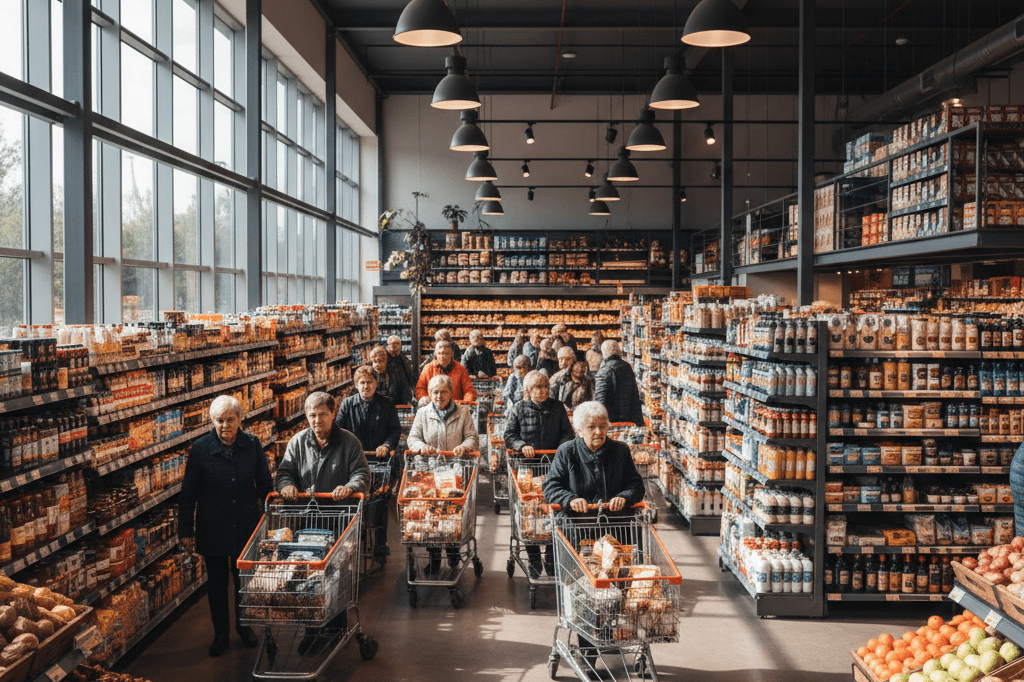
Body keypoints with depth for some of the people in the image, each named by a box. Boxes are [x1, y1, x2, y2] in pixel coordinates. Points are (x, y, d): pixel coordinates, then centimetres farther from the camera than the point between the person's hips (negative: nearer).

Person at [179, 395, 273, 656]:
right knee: (217, 582, 12)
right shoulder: (201, 448, -10)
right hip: (213, 529, -1)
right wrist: (186, 530, -2)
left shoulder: (252, 444, -6)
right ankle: (221, 632, 31)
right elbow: (188, 493, -3)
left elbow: (265, 485, 6)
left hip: (247, 526, 1)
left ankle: (244, 625, 36)